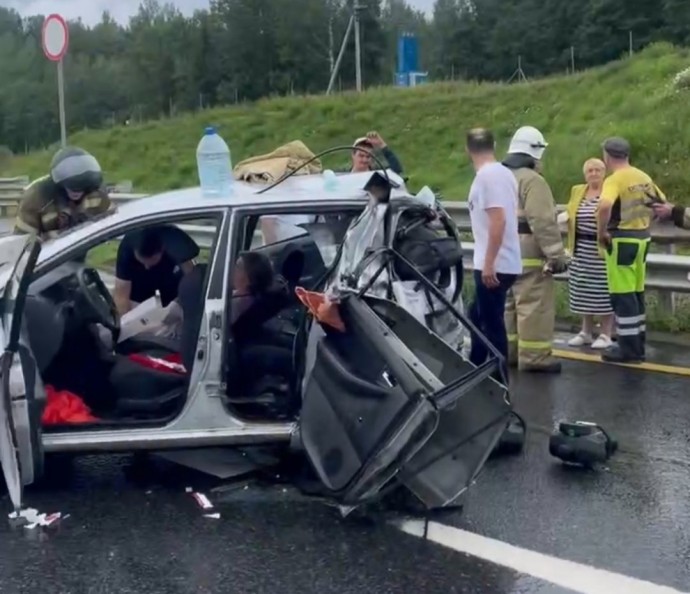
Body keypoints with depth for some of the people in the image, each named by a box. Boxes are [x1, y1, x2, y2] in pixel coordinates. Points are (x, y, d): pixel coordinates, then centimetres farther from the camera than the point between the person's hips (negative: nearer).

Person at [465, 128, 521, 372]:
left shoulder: (486, 176, -15)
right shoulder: (504, 173, 12)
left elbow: (498, 220, -24)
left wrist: (488, 263, -23)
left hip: (494, 265, -9)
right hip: (505, 262, 9)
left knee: (492, 324, -2)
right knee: (477, 316, 20)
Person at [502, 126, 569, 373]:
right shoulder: (532, 181, -14)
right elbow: (543, 223, -21)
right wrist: (557, 255, -20)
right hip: (529, 254, -9)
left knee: (509, 303, 16)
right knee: (534, 305, -6)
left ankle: (507, 351, 21)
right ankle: (534, 356, -6)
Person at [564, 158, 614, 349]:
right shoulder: (577, 191, 13)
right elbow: (570, 215, 25)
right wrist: (566, 218, 6)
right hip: (581, 249, 6)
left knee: (603, 292, -2)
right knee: (584, 291, 10)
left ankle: (606, 335, 5)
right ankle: (586, 332, 20)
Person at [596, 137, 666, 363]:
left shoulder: (614, 180, -15)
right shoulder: (644, 177, 10)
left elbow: (605, 206, -32)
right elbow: (662, 202, 20)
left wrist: (601, 232, -19)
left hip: (622, 239, -8)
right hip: (642, 238, 8)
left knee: (622, 295, -2)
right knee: (636, 293, 15)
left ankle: (629, 349, 0)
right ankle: (637, 345, 21)